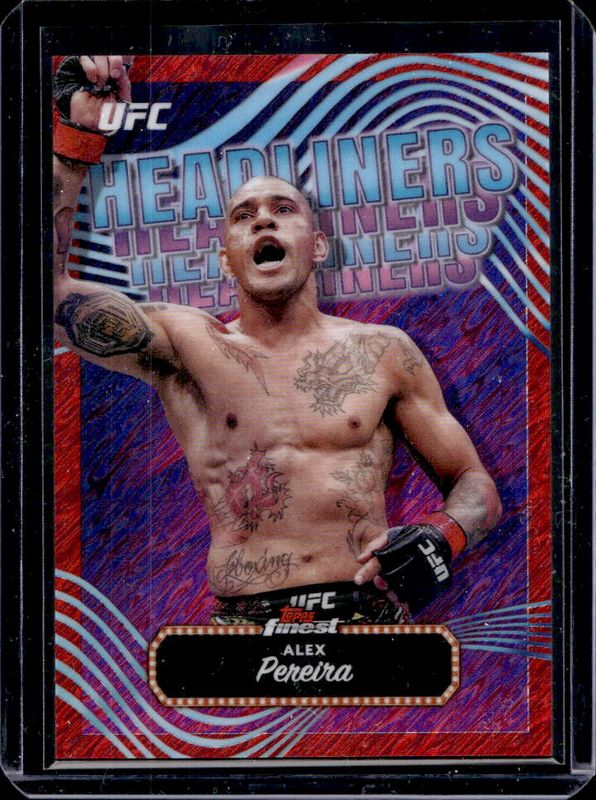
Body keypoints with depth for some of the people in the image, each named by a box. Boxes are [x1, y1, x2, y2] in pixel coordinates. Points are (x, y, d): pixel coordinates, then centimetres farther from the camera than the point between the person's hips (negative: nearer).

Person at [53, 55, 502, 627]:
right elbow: (48, 290, -3)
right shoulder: (185, 344, 9)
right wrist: (76, 135, -6)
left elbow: (475, 484, 15)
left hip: (370, 615, 0)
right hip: (242, 621, 1)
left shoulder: (383, 351, 11)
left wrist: (442, 537, -7)